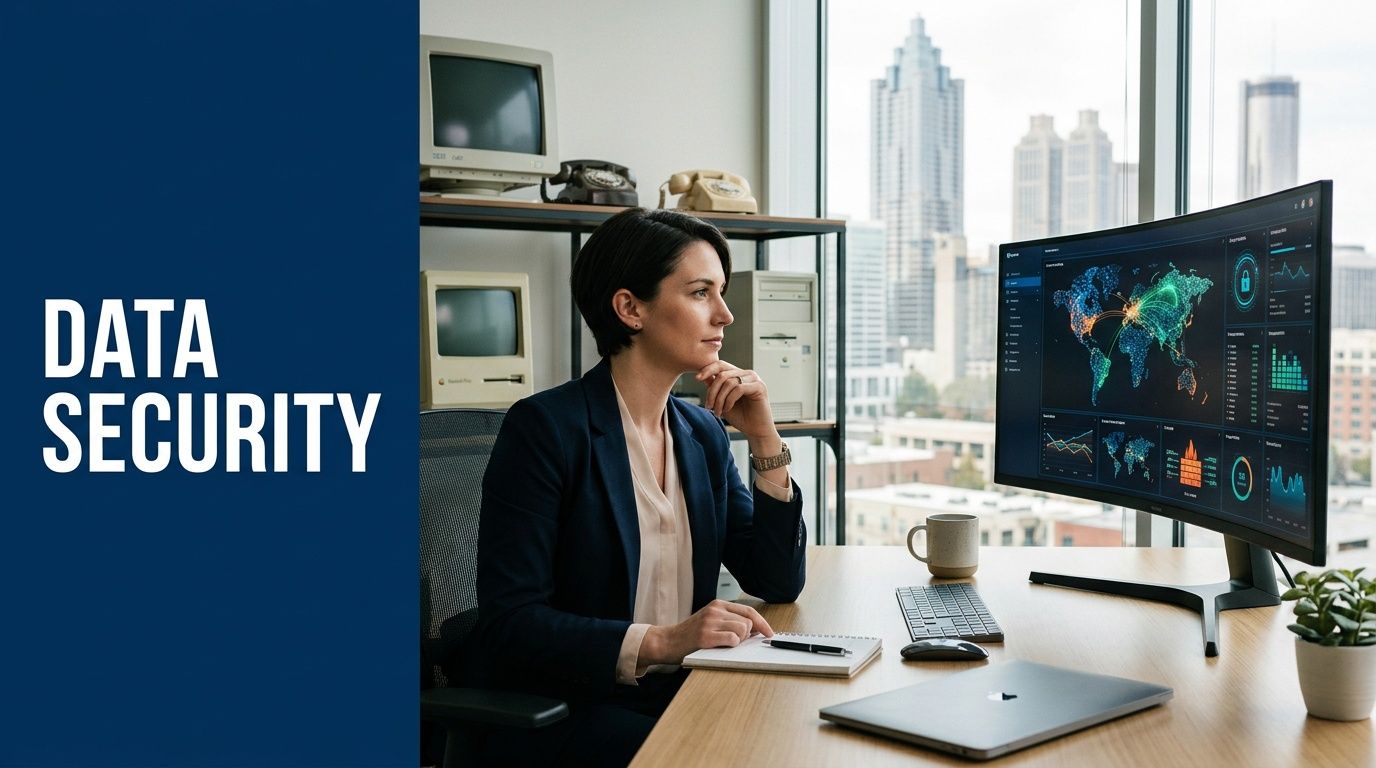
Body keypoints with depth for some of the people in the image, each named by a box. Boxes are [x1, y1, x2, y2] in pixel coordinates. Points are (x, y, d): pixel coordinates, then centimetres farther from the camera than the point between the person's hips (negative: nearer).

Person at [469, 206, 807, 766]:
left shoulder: (702, 433, 8)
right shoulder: (546, 426, -13)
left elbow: (778, 584, 8)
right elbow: (508, 629, -18)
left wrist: (764, 440, -2)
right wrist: (661, 641, -29)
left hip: (682, 698, 7)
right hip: (562, 715, -7)